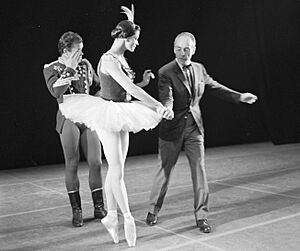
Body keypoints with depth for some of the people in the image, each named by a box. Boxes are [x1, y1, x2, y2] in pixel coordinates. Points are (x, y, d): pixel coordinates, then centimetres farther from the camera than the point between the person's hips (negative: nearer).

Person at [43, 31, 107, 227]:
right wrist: (70, 68, -17)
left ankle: (99, 207, 13)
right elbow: (56, 92, -20)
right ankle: (76, 210, 14)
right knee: (72, 165, 1)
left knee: (96, 162, 0)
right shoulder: (51, 68, -1)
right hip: (69, 118, -3)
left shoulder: (85, 64, 9)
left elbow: (98, 86, 22)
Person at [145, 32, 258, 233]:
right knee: (165, 171, 7)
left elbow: (215, 87, 17)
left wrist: (239, 96, 16)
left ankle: (201, 215, 12)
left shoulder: (199, 69, 6)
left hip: (194, 127, 4)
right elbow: (166, 98, -24)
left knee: (199, 171, 1)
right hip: (172, 128, -4)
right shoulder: (165, 72, -12)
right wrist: (166, 110, -46)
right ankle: (154, 210, 28)